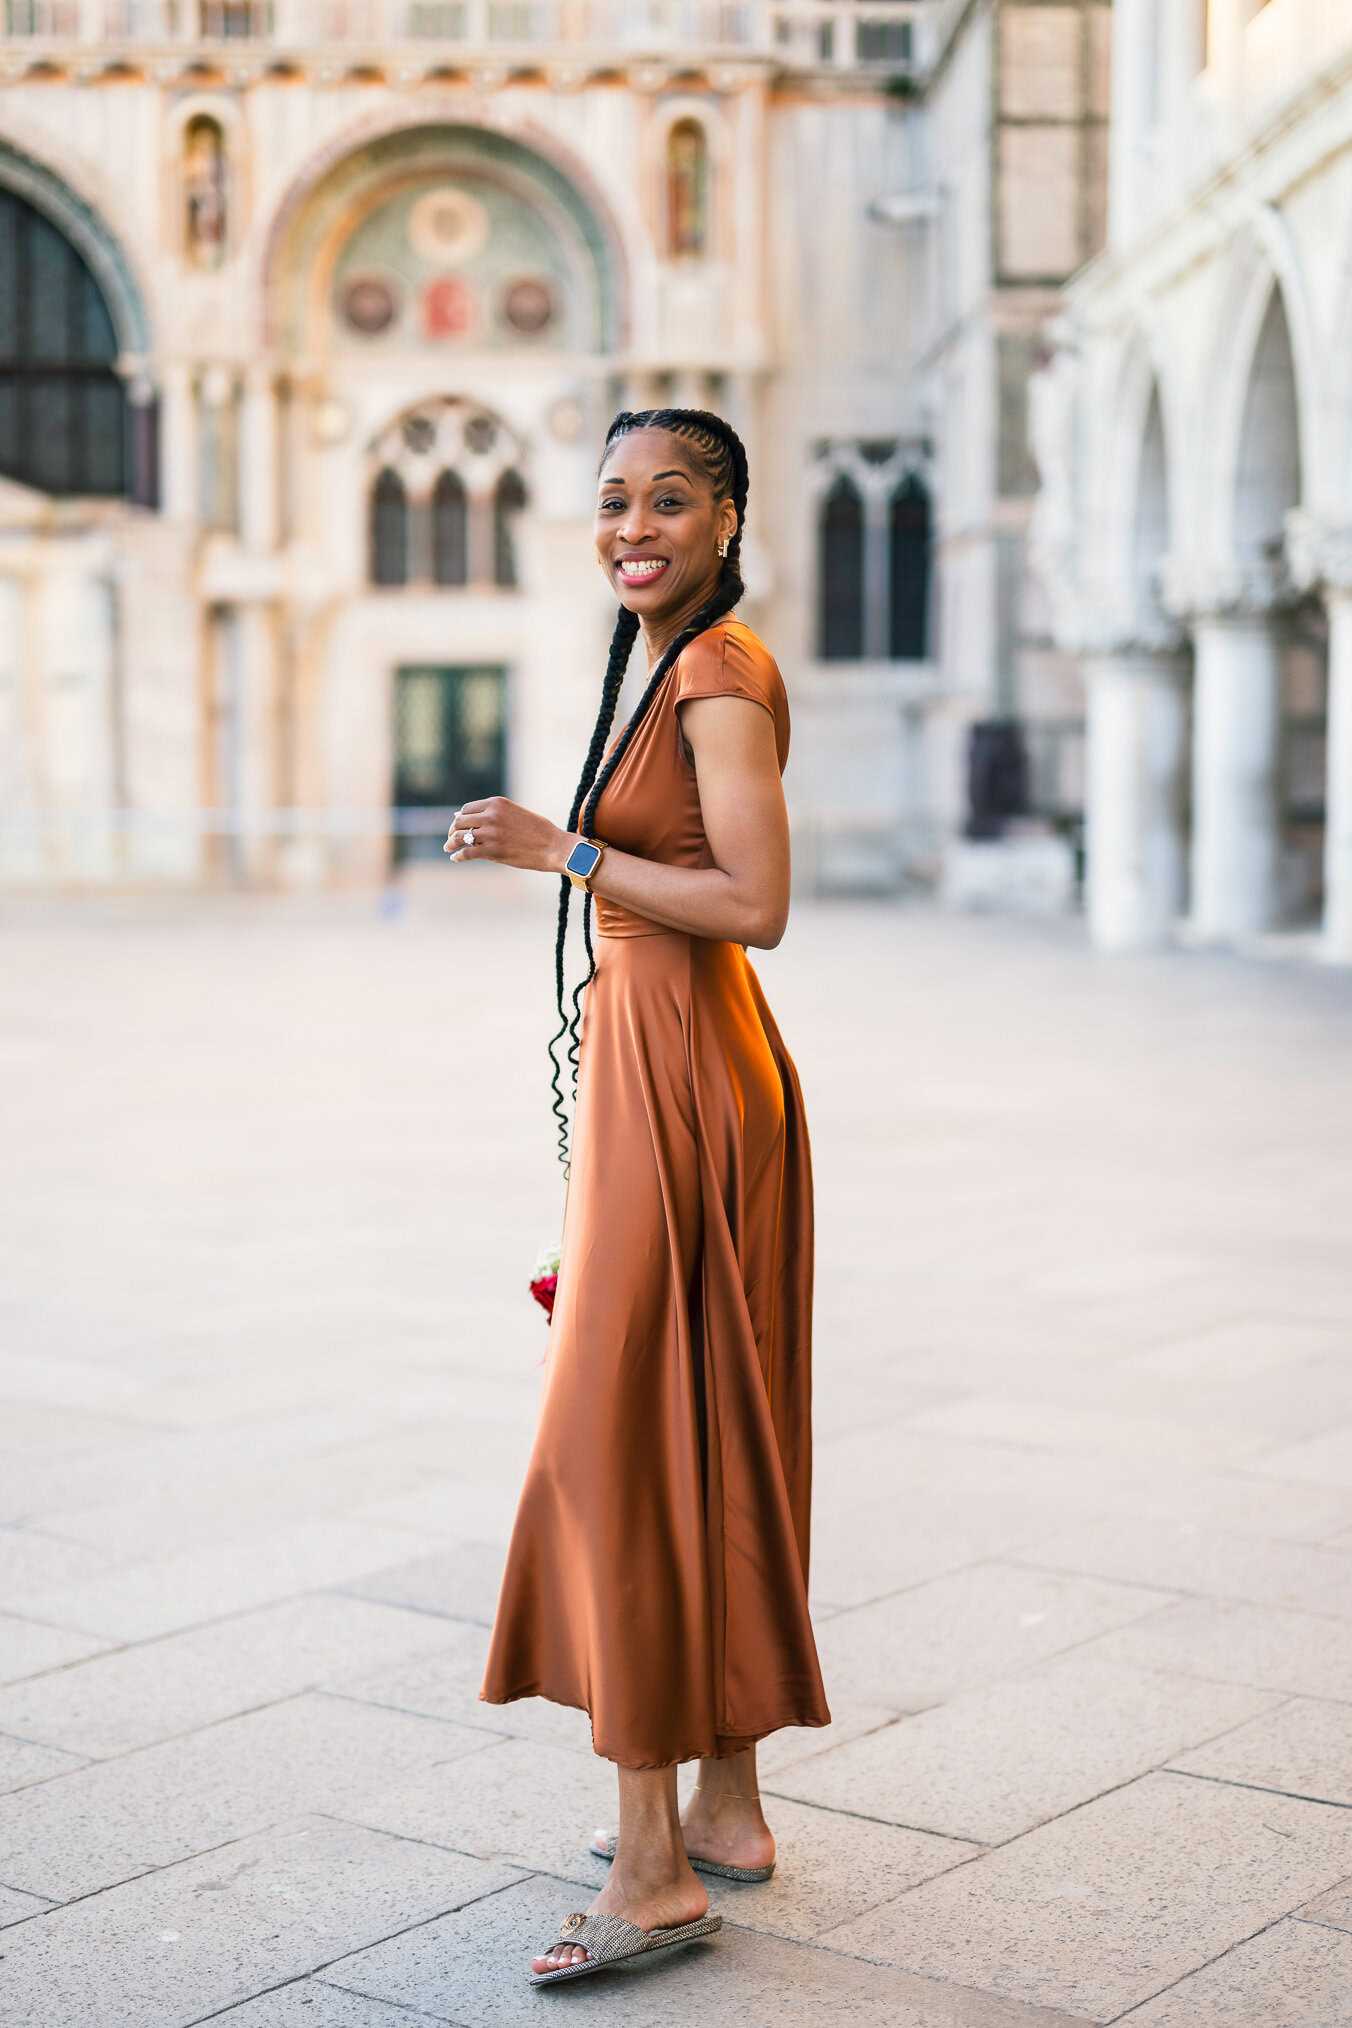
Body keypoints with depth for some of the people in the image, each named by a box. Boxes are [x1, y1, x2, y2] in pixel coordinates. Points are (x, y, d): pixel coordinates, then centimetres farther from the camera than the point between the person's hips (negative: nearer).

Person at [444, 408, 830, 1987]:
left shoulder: (723, 673, -13)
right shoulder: (665, 666, 17)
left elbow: (756, 904, -22)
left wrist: (560, 850, -19)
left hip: (688, 1076, -10)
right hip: (646, 1069, 10)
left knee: (621, 1440, -8)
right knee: (701, 1435, 13)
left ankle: (655, 1865, -1)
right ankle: (726, 1804, 23)